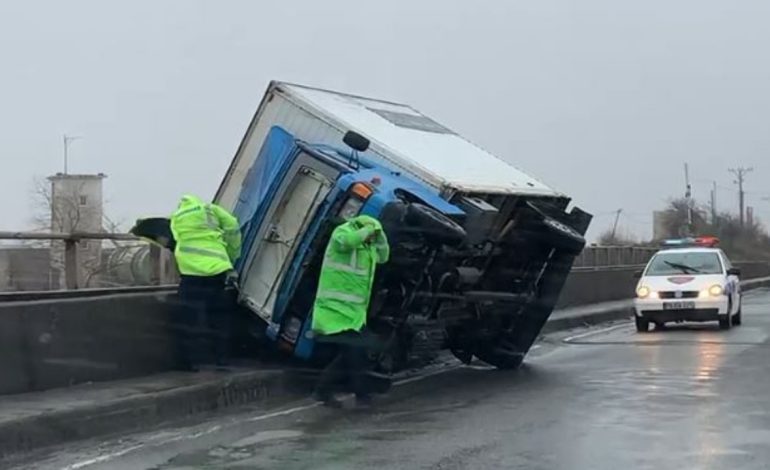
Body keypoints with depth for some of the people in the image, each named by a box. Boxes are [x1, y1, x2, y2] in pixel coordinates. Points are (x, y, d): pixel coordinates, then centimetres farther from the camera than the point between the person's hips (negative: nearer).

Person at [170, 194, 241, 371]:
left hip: (191, 270, 0)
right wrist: (232, 255, 18)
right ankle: (220, 356, 16)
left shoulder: (176, 218, 20)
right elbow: (232, 227, 6)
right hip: (216, 267, 0)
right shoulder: (210, 209, 15)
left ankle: (193, 360, 3)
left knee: (192, 317, 4)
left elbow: (178, 241, 13)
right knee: (219, 314, 13)